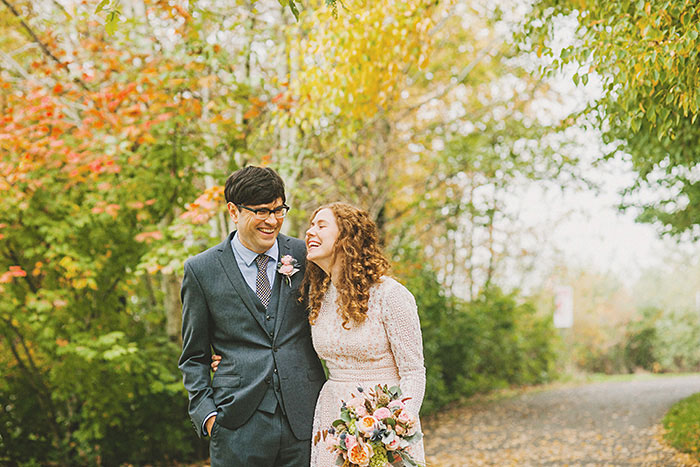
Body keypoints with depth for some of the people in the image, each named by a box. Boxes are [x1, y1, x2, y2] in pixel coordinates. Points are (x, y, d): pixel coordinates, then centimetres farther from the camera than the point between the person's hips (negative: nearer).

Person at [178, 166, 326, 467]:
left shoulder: (304, 255, 5)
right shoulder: (201, 270, 2)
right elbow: (194, 357, 8)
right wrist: (206, 413, -3)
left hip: (306, 420, 1)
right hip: (239, 429, -1)